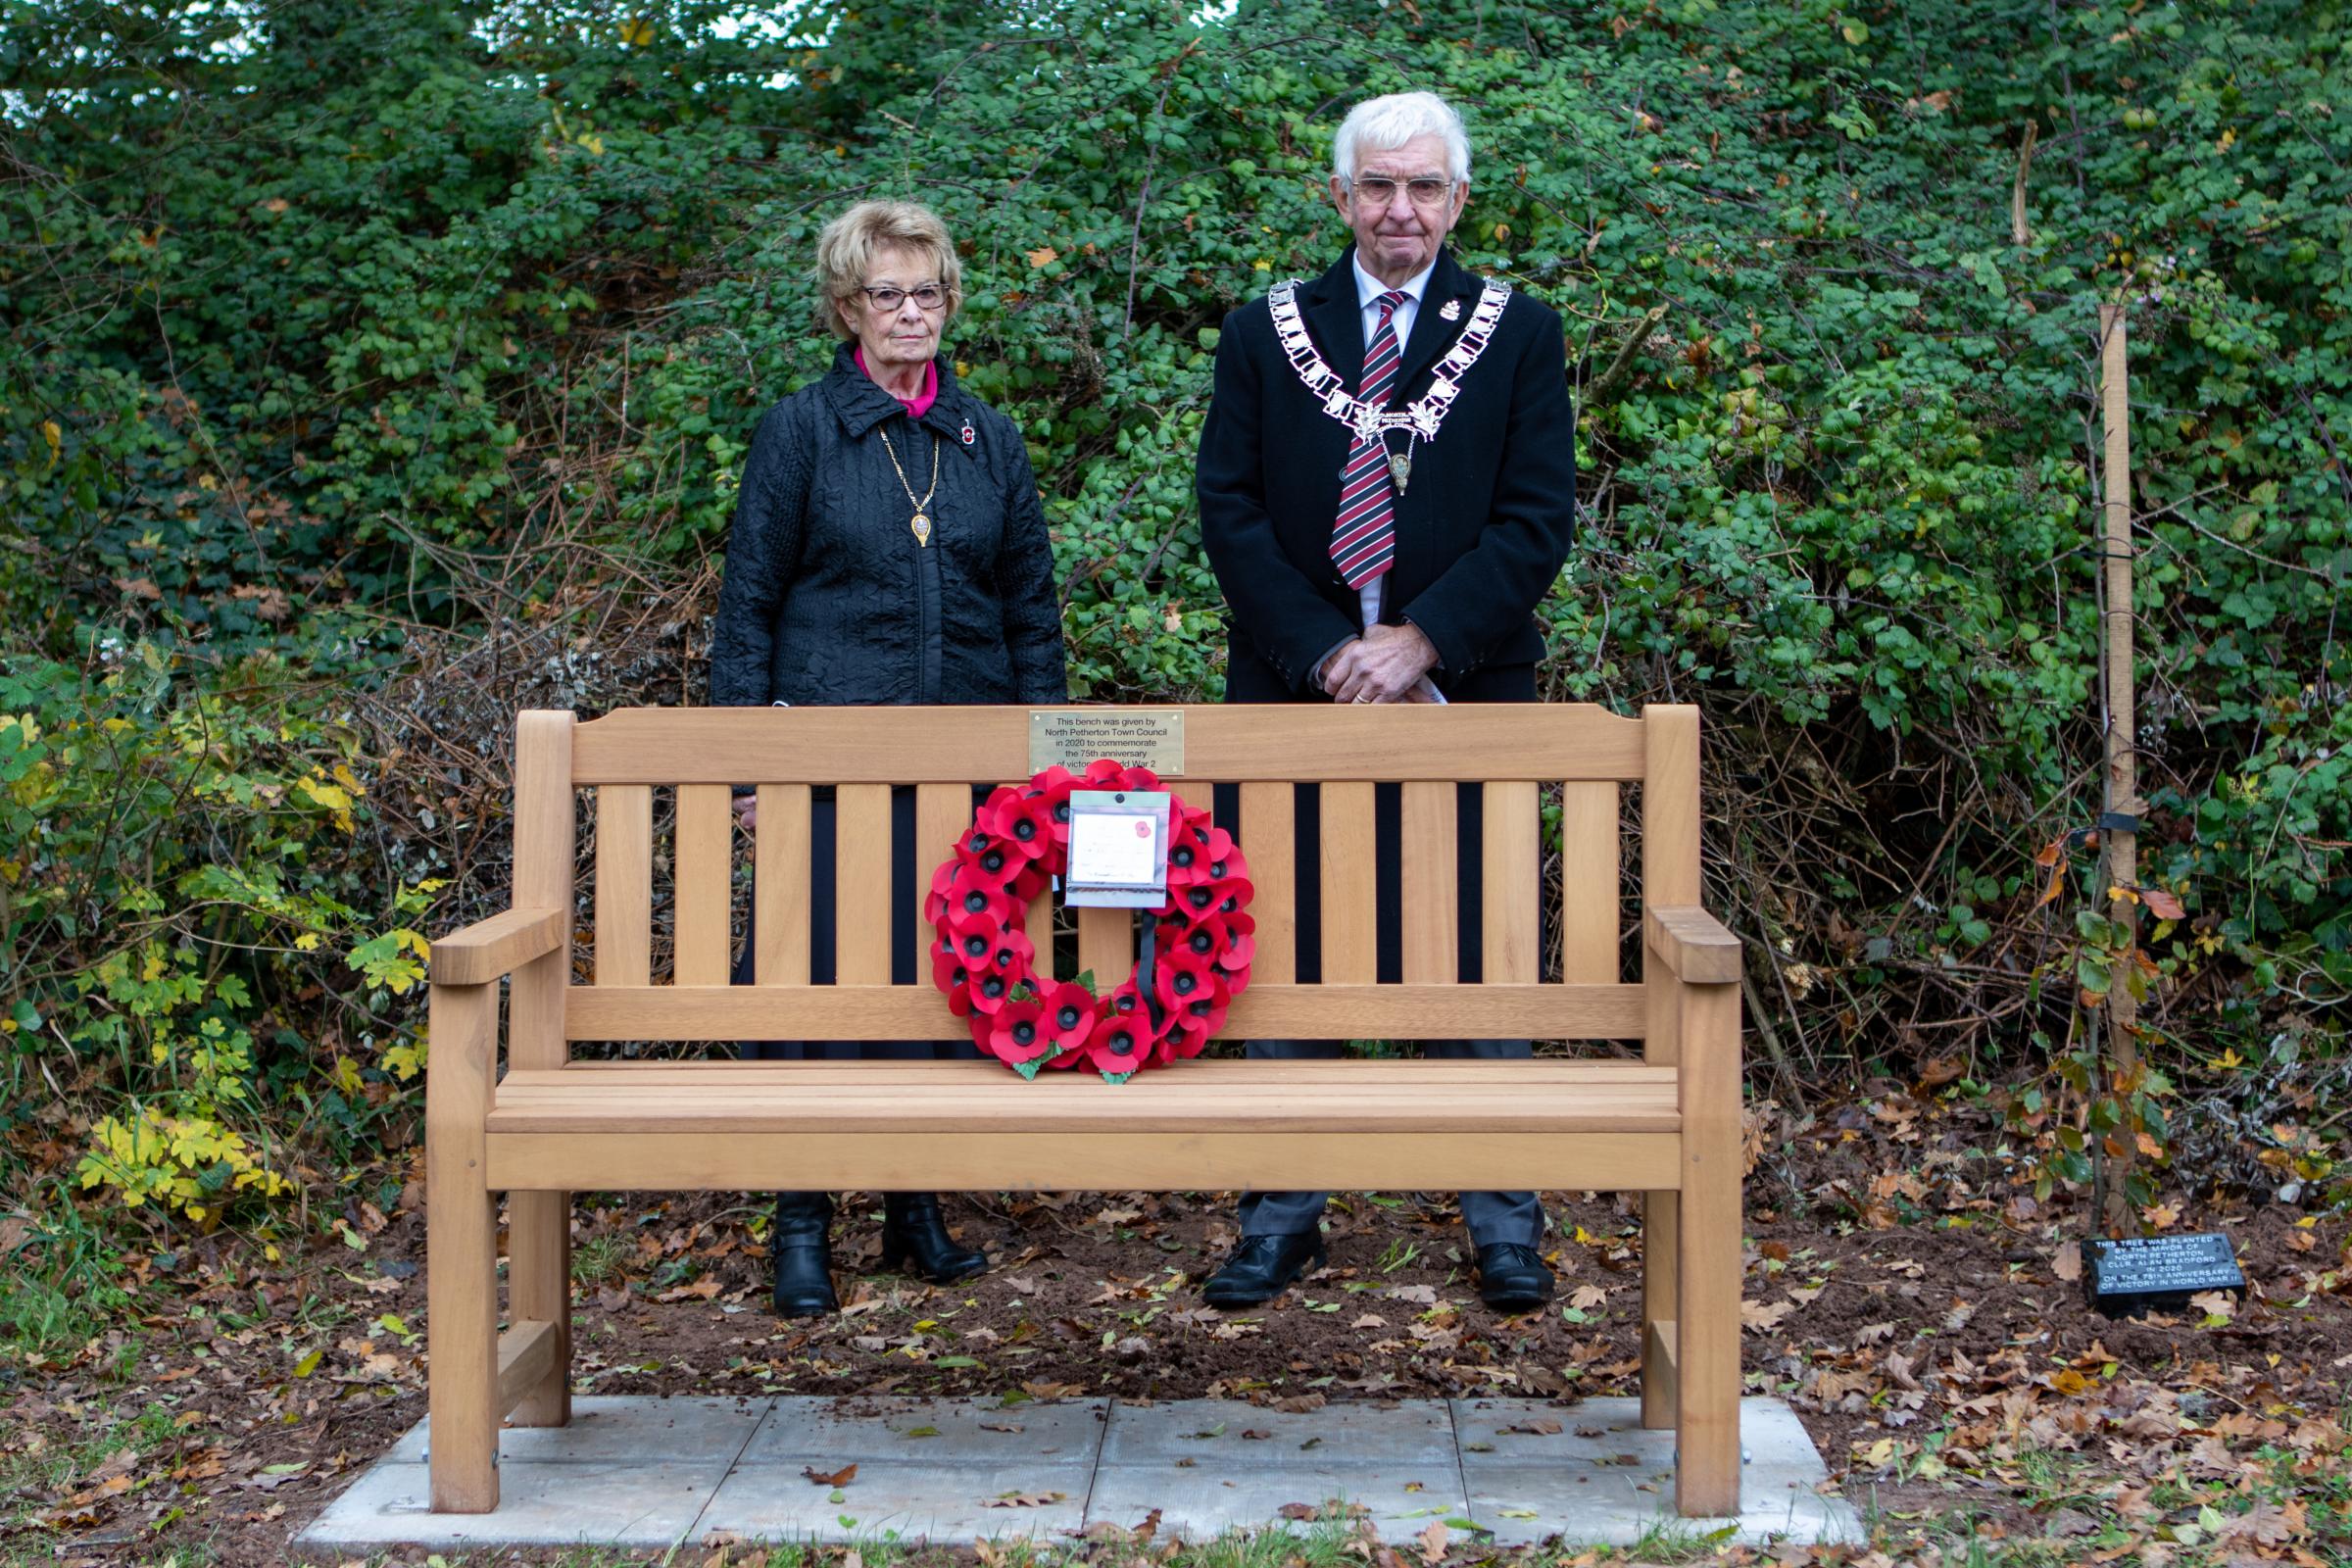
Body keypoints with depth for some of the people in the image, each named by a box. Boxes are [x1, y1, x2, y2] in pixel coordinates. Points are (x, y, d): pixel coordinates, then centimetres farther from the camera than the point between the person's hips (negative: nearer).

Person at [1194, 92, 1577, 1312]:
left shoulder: (1518, 335, 6)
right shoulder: (1263, 334, 9)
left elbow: (1538, 517, -2)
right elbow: (1230, 509, 2)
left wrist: (1421, 641, -13)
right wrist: (1329, 655, -10)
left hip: (1461, 695, -1)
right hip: (1295, 694, 1)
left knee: (1474, 960, 3)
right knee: (1285, 959, 4)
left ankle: (1502, 1222, 13)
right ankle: (1283, 1215, 15)